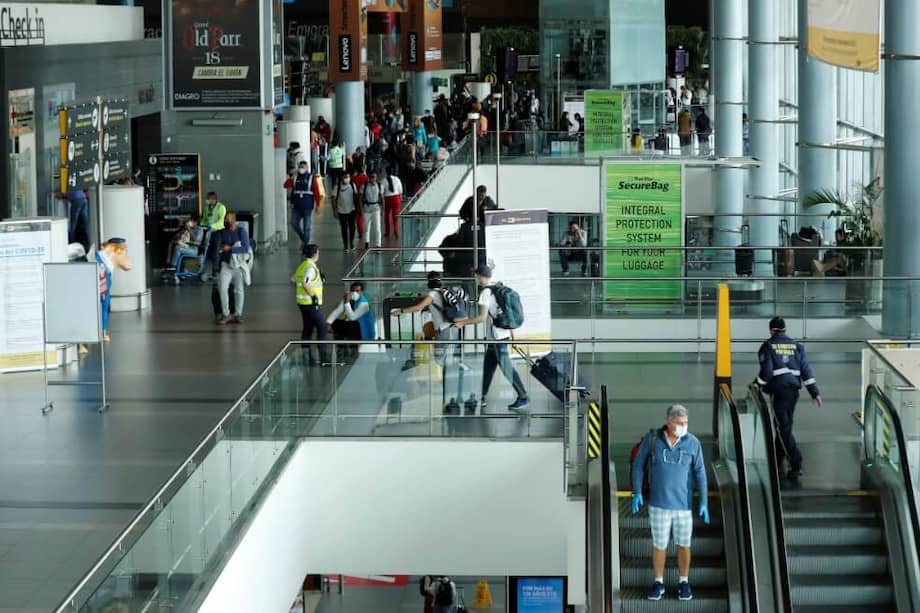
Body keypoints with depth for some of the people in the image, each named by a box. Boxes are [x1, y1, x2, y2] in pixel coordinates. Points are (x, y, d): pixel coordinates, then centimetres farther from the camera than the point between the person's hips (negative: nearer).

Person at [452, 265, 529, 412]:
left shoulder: (486, 292, -16)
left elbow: (482, 317, -21)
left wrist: (463, 322, -14)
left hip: (498, 338, -9)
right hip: (494, 337, 9)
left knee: (506, 368, -6)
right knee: (487, 367, 13)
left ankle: (523, 398, -4)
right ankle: (481, 398, 19)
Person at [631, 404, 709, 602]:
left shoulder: (693, 443, -5)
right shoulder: (652, 439, -6)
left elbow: (700, 473, -1)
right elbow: (638, 465, 2)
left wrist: (704, 503, -5)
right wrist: (637, 492, -4)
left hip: (683, 504, 1)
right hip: (658, 504, 0)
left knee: (684, 544, 9)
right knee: (659, 544, 7)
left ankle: (684, 582, 25)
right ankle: (658, 583, 22)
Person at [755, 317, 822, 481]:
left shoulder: (768, 346, -3)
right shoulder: (796, 346, 11)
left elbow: (766, 371, -11)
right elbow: (806, 370, 7)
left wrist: (757, 385, 6)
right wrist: (815, 393, 7)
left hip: (778, 391, -6)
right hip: (793, 390, 6)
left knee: (784, 428, -5)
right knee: (784, 426, 19)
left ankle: (796, 464, -16)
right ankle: (777, 461, 30)